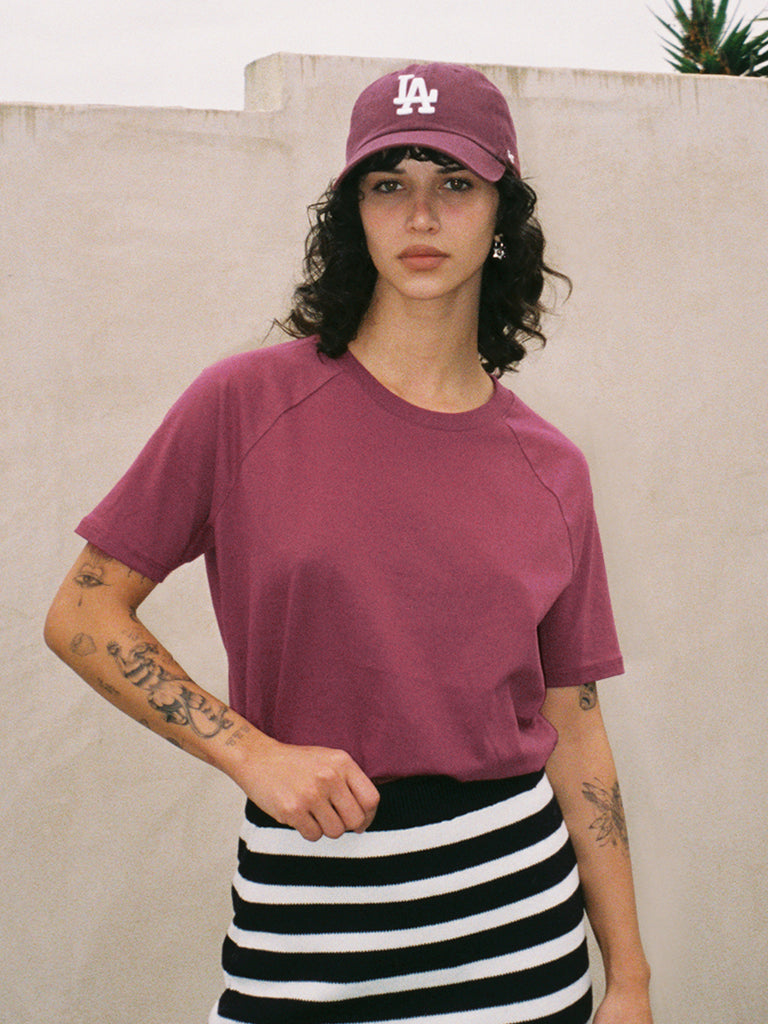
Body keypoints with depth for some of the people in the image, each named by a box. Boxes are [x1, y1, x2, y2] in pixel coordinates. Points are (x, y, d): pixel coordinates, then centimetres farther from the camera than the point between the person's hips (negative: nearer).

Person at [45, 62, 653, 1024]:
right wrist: (252, 751, -13)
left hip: (517, 903, 2)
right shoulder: (246, 403, -6)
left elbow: (574, 730, 6)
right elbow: (82, 615, -2)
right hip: (306, 903, -2)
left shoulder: (549, 469, 2)